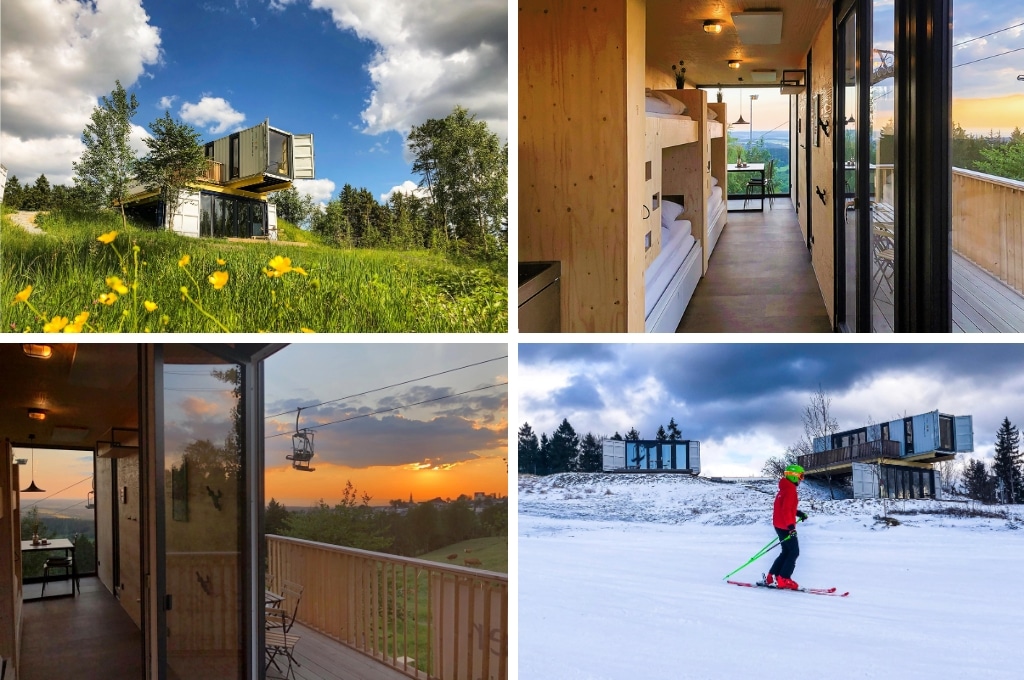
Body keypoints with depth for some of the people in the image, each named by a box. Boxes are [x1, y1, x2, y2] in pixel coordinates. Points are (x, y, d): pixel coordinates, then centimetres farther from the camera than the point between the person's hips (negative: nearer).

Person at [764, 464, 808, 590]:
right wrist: (791, 526, -30)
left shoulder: (785, 488, 15)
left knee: (787, 552, 15)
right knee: (794, 552, -4)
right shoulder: (790, 489, -16)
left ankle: (771, 577, 13)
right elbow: (786, 509, -25)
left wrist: (799, 513, 16)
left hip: (780, 525, 10)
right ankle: (783, 580, -5)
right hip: (785, 526, -10)